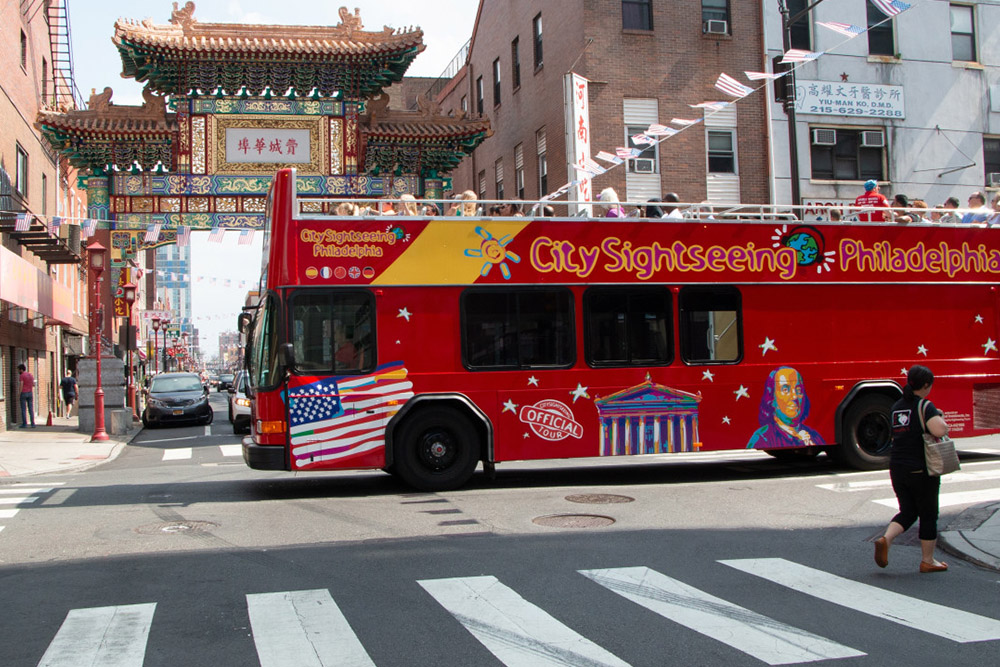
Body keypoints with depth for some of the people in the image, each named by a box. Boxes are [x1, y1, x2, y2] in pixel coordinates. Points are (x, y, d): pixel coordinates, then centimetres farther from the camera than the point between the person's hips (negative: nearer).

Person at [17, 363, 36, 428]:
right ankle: (33, 424, 1)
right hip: (30, 393, 5)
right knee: (31, 409, 5)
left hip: (23, 393, -5)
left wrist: (19, 393, -9)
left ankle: (24, 424, -1)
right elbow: (33, 385, 12)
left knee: (23, 409, 0)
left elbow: (21, 386, -16)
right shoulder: (31, 375, 9)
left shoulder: (21, 376, -9)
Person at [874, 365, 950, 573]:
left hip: (897, 468, 6)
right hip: (921, 469, -6)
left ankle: (885, 539, -9)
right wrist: (940, 418, -6)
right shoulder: (925, 406, -13)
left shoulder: (896, 407, 9)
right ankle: (927, 561, 19)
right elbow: (940, 431, -29)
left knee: (908, 511, 15)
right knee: (928, 515, 9)